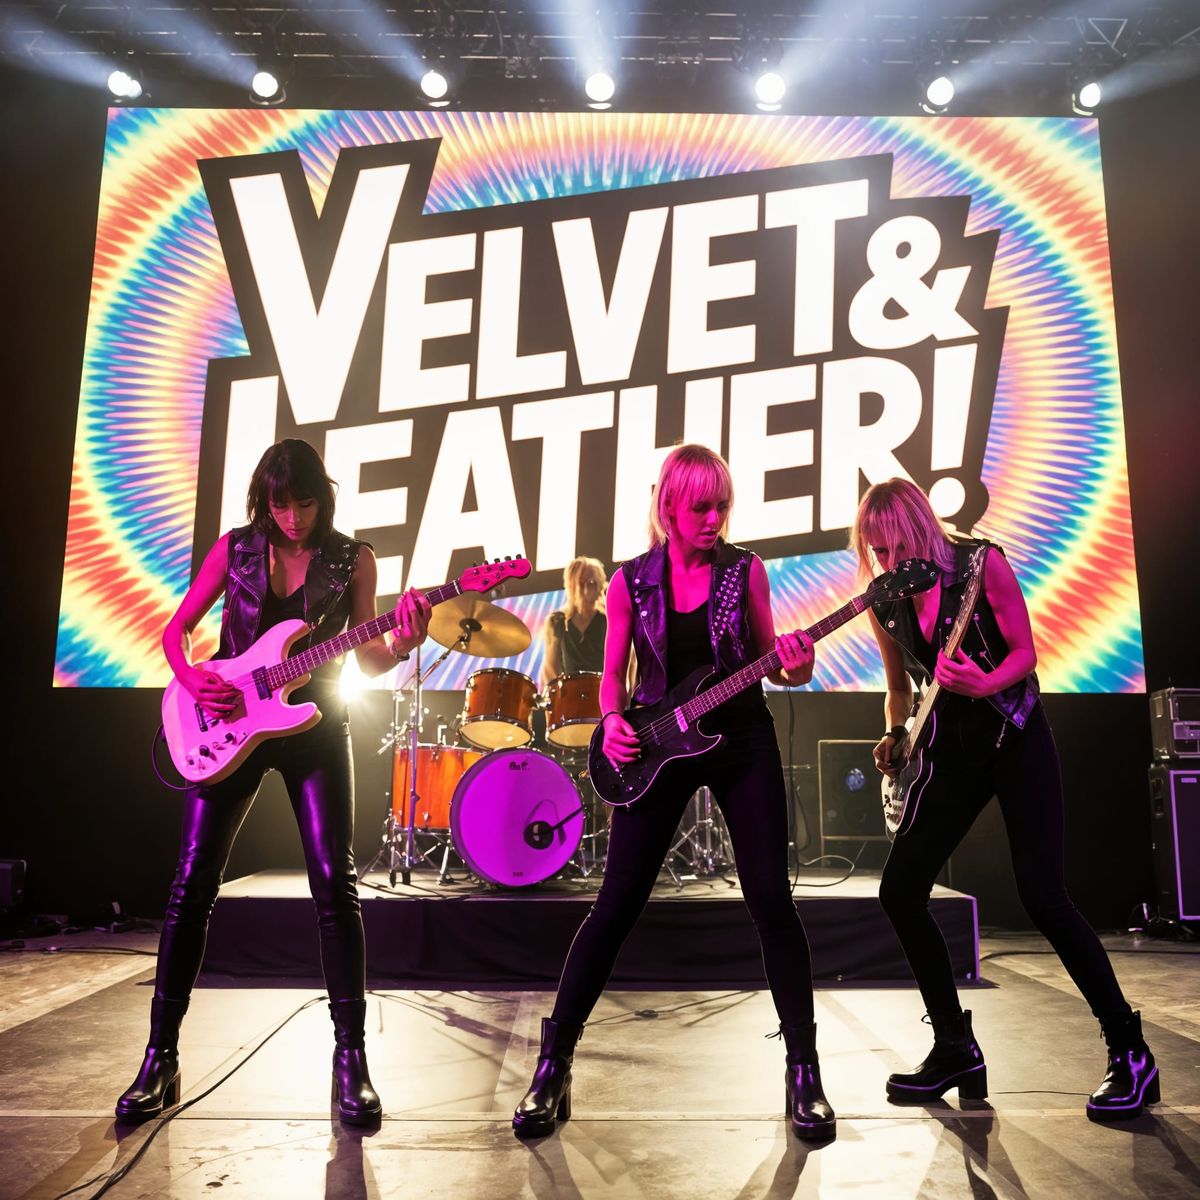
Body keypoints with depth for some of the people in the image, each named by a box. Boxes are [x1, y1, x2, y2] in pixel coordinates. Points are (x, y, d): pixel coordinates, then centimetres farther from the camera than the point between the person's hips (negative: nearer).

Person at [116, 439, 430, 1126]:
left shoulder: (353, 559, 0)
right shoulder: (235, 548, 2)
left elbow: (369, 661, -2)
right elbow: (176, 628, 8)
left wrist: (406, 643, -23)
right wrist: (190, 675, -12)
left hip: (316, 726, -1)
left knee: (335, 883, -8)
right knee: (193, 883, 0)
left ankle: (351, 1055, 3)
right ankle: (161, 1055, 14)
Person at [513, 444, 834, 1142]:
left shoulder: (746, 569, 0)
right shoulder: (631, 580, 0)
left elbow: (767, 660, 4)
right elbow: (613, 673, 6)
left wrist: (796, 670, -18)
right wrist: (613, 722, -14)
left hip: (742, 741, 0)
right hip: (659, 747, 0)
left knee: (771, 899, -1)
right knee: (616, 905, -1)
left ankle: (805, 1069, 16)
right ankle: (554, 1064, 12)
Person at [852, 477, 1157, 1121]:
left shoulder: (981, 563, -12)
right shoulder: (883, 603, 1)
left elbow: (1025, 653, -8)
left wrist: (983, 684, -28)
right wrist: (893, 737, -3)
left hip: (1016, 738, -5)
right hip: (953, 750, 5)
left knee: (1042, 897, -14)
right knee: (899, 888, -3)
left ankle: (1130, 1054, 6)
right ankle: (957, 1049, 12)